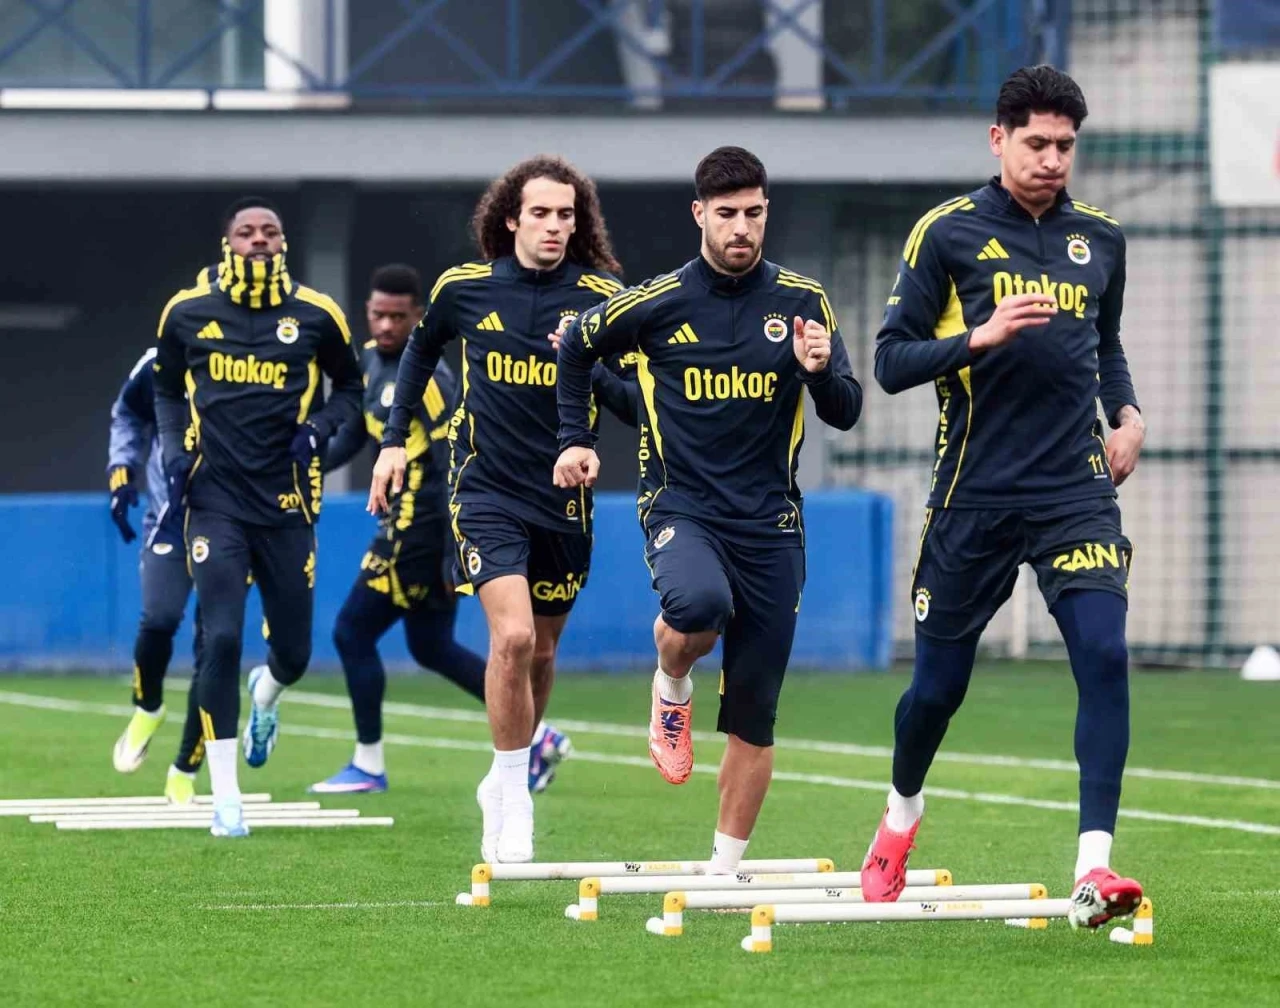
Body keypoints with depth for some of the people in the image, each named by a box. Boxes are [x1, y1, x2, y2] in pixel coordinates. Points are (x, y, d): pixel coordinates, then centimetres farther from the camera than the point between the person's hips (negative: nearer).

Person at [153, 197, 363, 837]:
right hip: (215, 501, -1)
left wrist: (319, 428, -5)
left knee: (292, 651, 6)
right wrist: (173, 451, 3)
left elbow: (349, 389, 15)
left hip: (285, 506, 1)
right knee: (220, 638, -14)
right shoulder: (188, 314, 1)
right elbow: (167, 390, 18)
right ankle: (225, 799, -6)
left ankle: (266, 694, 47)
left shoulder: (316, 317, 0)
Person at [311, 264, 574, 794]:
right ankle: (537, 737, 20)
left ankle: (367, 765, 10)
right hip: (410, 517, 10)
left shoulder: (424, 377, -20)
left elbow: (452, 468, -21)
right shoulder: (371, 359, 9)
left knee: (353, 633, -2)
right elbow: (354, 433, 21)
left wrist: (452, 554, -23)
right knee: (431, 647, 17)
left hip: (423, 526, -10)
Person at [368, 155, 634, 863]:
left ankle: (504, 783, 36)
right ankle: (514, 805, -10)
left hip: (563, 499, 2)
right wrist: (394, 440, 15)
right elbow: (420, 349, 19)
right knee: (512, 636, -21)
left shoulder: (601, 298, -4)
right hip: (486, 491, -2)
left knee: (539, 653, 13)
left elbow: (637, 402, -4)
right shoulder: (464, 288, -2)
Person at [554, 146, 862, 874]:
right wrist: (576, 440, 10)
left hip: (771, 522, 2)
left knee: (756, 715, 1)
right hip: (682, 508, -2)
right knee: (699, 603, -36)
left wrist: (820, 370, -21)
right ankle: (672, 688, -1)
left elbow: (845, 414, -1)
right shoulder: (658, 303, -2)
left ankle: (727, 866, 15)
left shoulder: (801, 301, 0)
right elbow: (578, 347, 16)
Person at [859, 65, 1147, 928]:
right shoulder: (949, 233, -3)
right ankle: (902, 815, 39)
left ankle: (1094, 865, -20)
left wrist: (1128, 413, 8)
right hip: (975, 493, -2)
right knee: (940, 681, 8)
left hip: (1076, 490, 2)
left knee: (1105, 656, -17)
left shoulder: (1100, 239, 9)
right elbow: (892, 361, -4)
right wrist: (981, 338, -20)